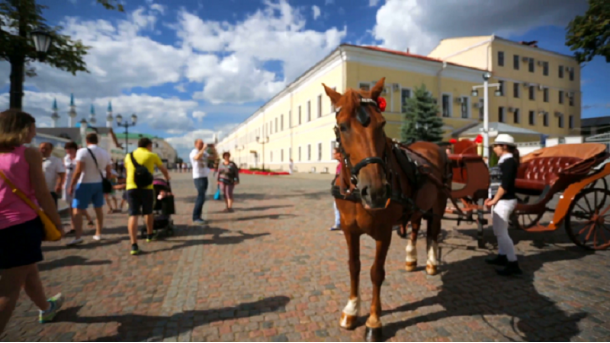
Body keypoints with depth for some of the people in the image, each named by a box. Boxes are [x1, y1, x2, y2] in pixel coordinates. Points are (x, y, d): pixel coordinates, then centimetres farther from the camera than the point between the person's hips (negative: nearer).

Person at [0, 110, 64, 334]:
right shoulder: (29, 154, -10)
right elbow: (42, 194, -11)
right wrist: (57, 223, -2)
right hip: (22, 224, -7)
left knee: (28, 271, 24)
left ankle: (46, 308, 44)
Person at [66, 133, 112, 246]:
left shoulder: (83, 152, -11)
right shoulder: (105, 153, 7)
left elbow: (78, 171, -17)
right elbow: (109, 172, 8)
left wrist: (71, 185, -11)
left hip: (85, 184, -6)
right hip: (99, 183, 6)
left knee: (78, 210, -3)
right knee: (99, 209, 12)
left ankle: (79, 236, -11)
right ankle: (98, 234, 19)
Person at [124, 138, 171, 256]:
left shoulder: (129, 156, 14)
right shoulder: (152, 155, 6)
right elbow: (163, 169, 19)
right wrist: (167, 178, 40)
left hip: (131, 187, 2)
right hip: (146, 188, -2)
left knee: (133, 215, -3)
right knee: (148, 213, 18)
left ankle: (134, 246, -10)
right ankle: (150, 235, 36)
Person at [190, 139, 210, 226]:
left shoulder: (204, 153, 13)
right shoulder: (194, 152, -9)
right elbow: (197, 157, -32)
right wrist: (204, 149, -30)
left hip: (205, 177, 8)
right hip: (198, 177, -8)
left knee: (201, 197, 10)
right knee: (201, 197, -13)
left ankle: (197, 217, 18)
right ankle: (196, 218, -7)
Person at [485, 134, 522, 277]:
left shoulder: (509, 161, -15)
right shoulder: (505, 161, 14)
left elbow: (505, 185, -21)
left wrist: (494, 200, -17)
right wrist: (494, 199, 10)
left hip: (504, 201, -10)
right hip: (502, 200, 10)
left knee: (501, 232, -8)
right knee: (499, 230, 17)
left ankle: (513, 264, -2)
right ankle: (502, 256, 29)